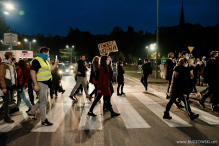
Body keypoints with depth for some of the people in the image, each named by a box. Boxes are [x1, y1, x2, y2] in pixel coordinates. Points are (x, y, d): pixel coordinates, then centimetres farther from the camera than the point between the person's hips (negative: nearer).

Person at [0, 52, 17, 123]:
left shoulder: (12, 64, 16)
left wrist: (15, 84, 9)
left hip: (12, 85, 8)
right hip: (6, 86, -8)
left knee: (10, 100, 13)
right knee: (7, 100, -3)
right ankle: (6, 117, 8)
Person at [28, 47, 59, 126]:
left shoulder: (46, 61, 16)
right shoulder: (37, 61, -14)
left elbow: (49, 70, 25)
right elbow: (32, 72, -21)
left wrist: (55, 65, 10)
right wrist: (35, 84, -26)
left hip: (45, 84, 10)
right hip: (40, 84, -10)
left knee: (42, 101, 21)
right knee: (43, 102, -2)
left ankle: (31, 112, 37)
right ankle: (43, 120, 9)